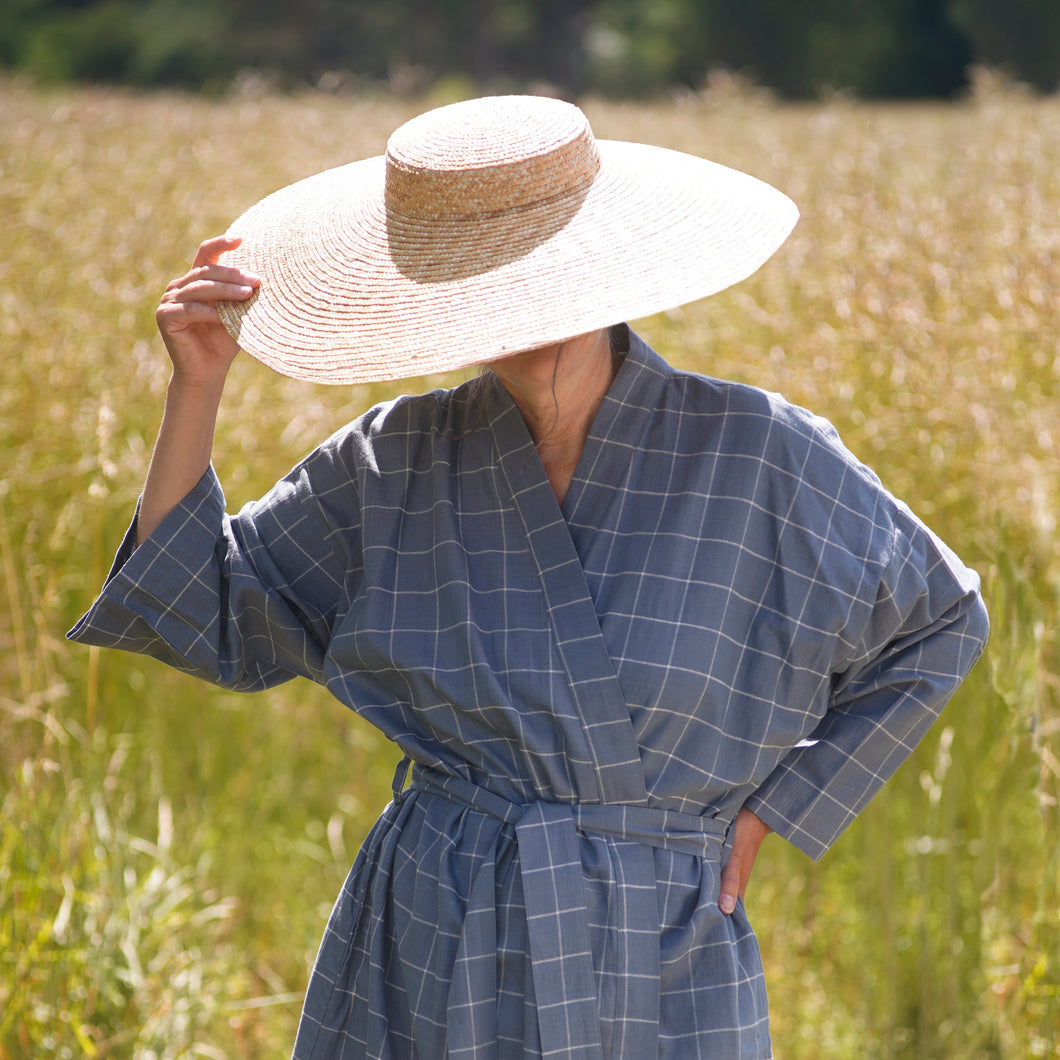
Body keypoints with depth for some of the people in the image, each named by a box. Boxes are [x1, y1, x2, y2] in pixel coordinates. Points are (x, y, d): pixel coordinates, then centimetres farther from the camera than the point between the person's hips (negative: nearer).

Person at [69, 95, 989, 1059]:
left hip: (657, 981, -2)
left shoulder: (754, 451, -6)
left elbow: (936, 625, 7)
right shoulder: (397, 462, 1)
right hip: (423, 971, 2)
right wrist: (198, 383, -1)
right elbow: (206, 618, 8)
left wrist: (768, 814, 3)